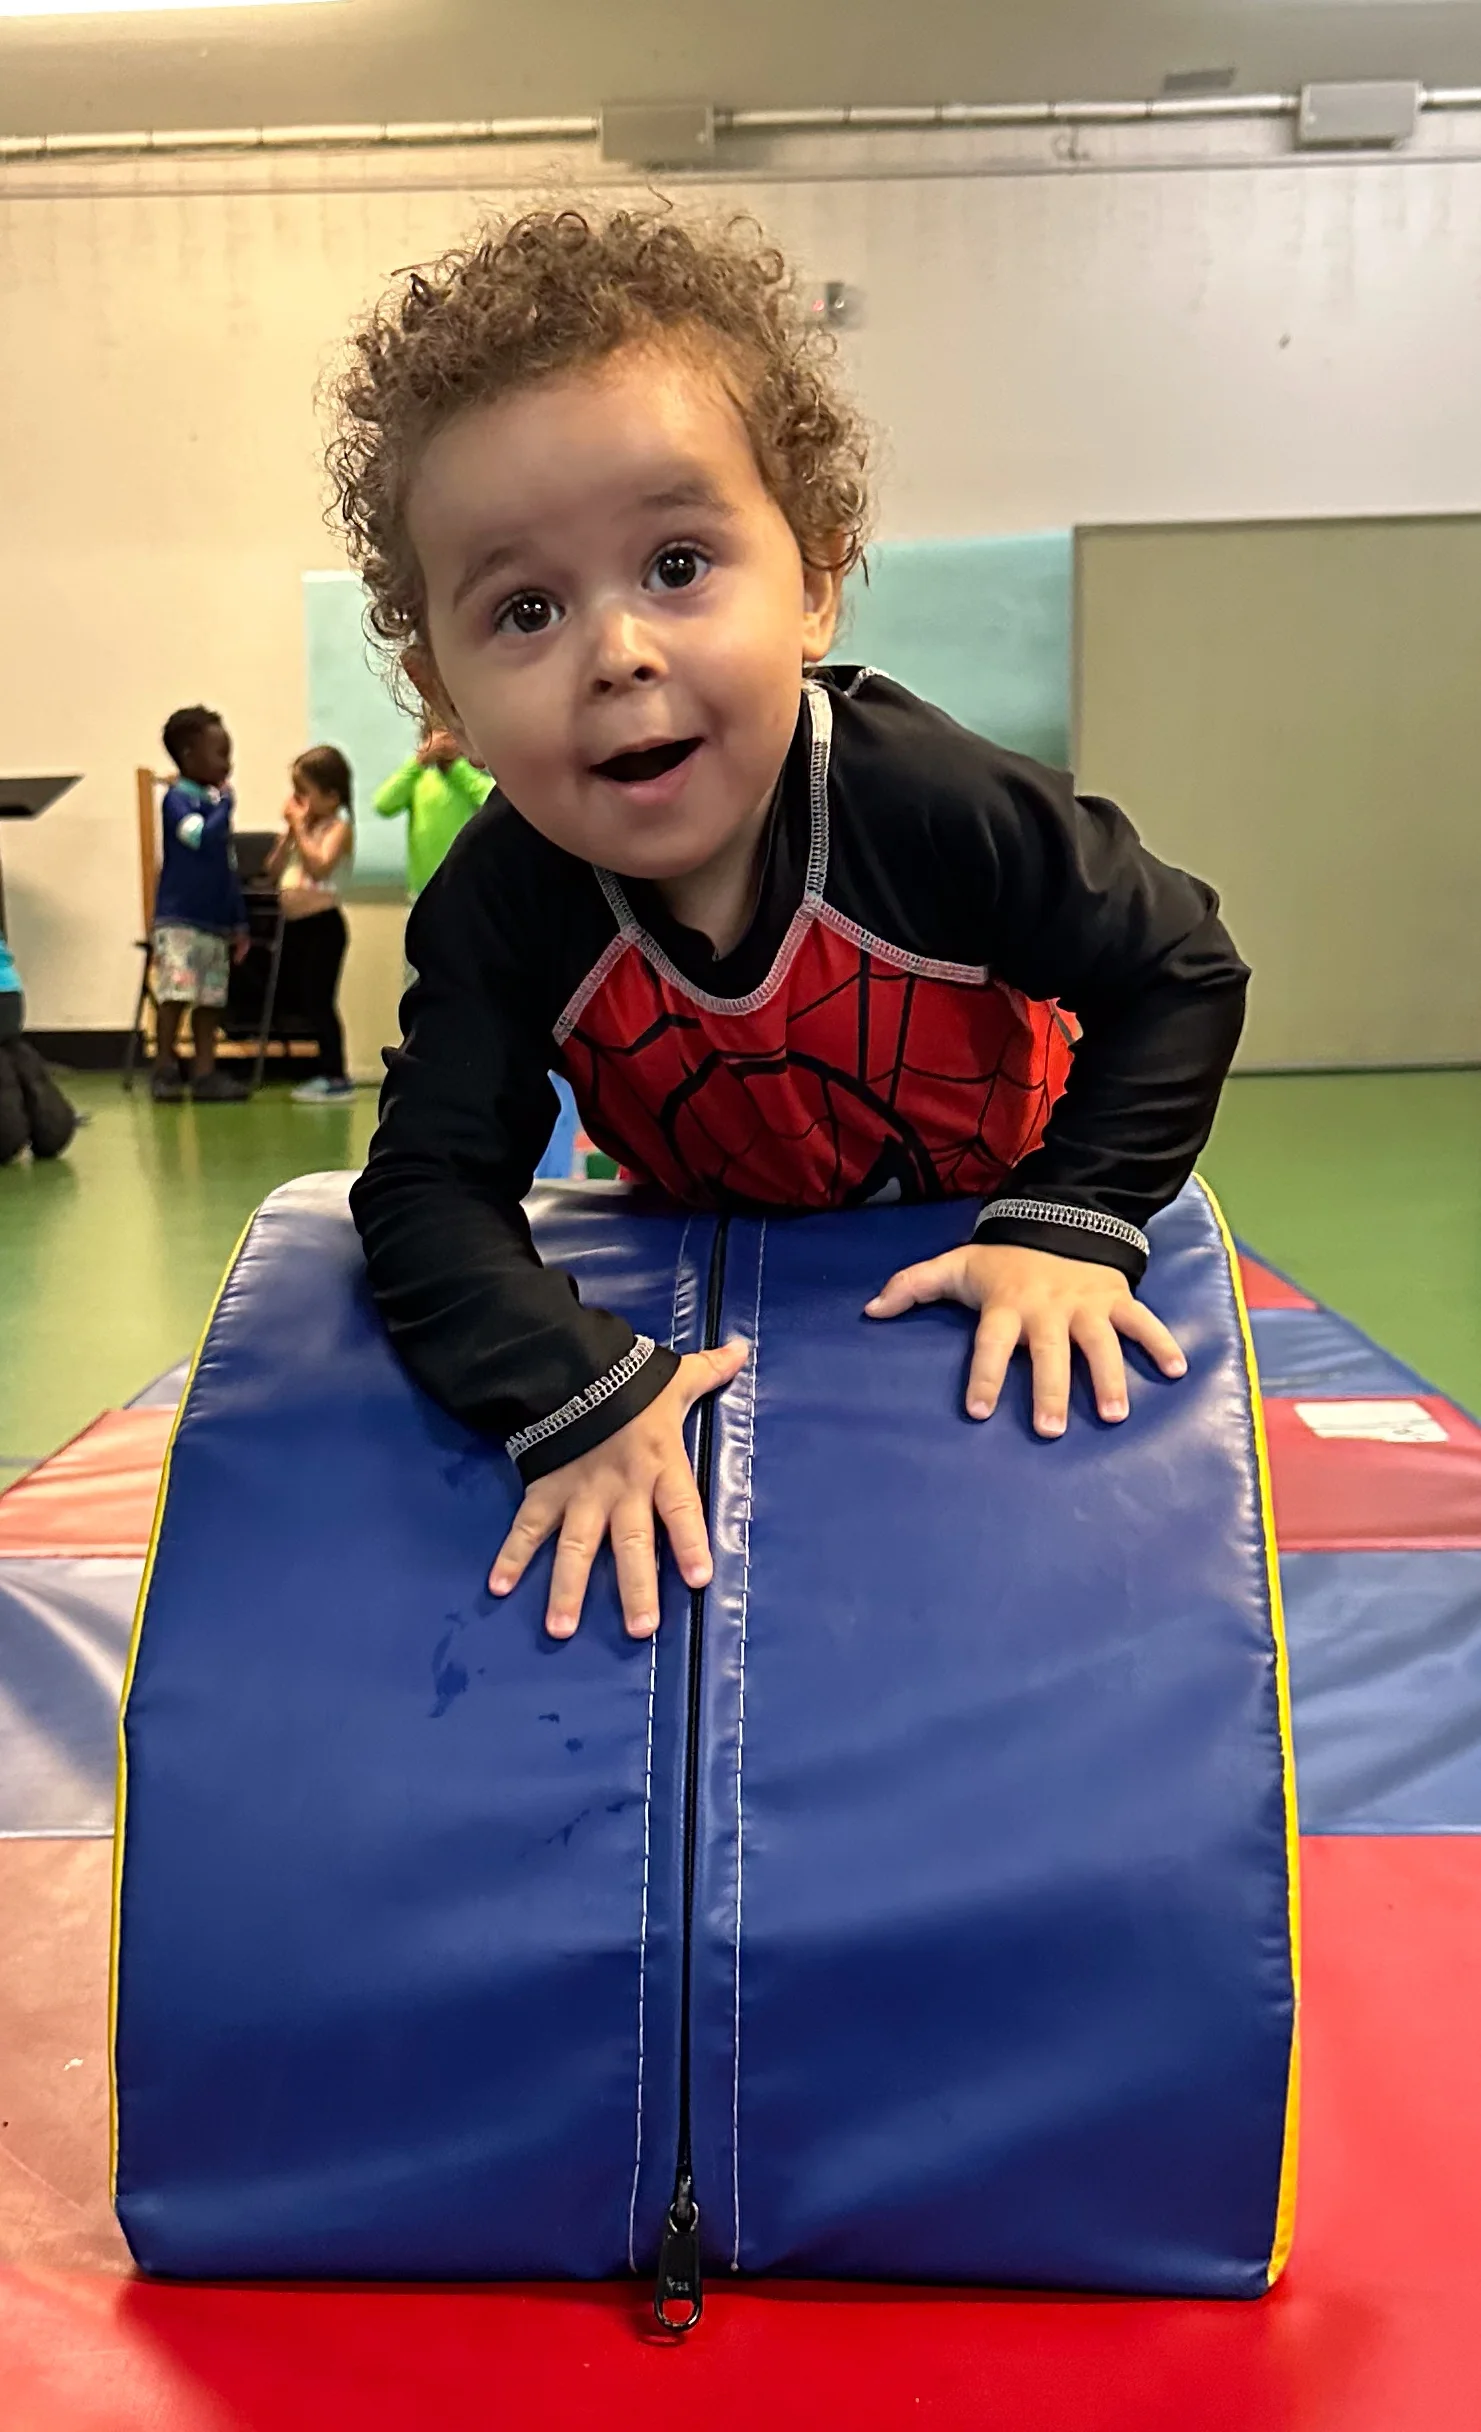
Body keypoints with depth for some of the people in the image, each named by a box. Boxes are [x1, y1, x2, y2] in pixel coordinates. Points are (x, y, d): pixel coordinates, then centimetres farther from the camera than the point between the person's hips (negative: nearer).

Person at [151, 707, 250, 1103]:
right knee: (175, 993, -9)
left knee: (211, 998, 6)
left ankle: (205, 1072, 10)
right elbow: (203, 837, -25)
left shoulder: (215, 801, 16)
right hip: (179, 919, -7)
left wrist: (239, 922, 18)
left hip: (216, 922, 7)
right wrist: (225, 803, -10)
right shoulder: (178, 799, -7)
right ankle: (165, 1069, 0)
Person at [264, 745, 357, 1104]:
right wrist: (288, 833, 4)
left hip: (322, 924, -9)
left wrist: (299, 827, -16)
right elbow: (272, 869, 14)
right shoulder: (302, 826, 16)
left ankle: (336, 1077, -3)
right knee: (292, 995, 11)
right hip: (295, 924, 9)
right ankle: (325, 1073, 19)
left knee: (318, 999, -9)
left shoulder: (338, 825, -7)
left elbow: (320, 866, -23)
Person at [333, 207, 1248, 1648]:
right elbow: (427, 1190, -30)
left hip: (981, 1225, -1)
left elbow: (1177, 976, -22)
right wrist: (580, 1395, -45)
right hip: (719, 1269, 2)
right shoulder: (501, 910, -29)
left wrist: (1072, 1223, -31)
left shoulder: (930, 808, -36)